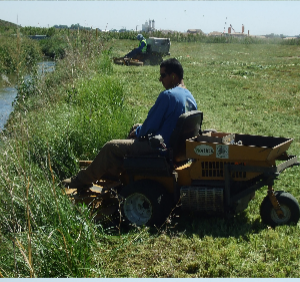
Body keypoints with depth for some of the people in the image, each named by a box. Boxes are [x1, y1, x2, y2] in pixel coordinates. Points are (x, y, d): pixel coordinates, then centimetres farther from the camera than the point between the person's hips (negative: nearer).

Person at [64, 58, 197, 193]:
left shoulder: (167, 95, -22)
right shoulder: (190, 98, 8)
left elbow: (151, 125, -19)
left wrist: (138, 132, 3)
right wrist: (139, 129, 18)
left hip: (158, 146, -10)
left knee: (110, 148, -4)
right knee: (136, 128, 29)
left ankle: (83, 181, 11)